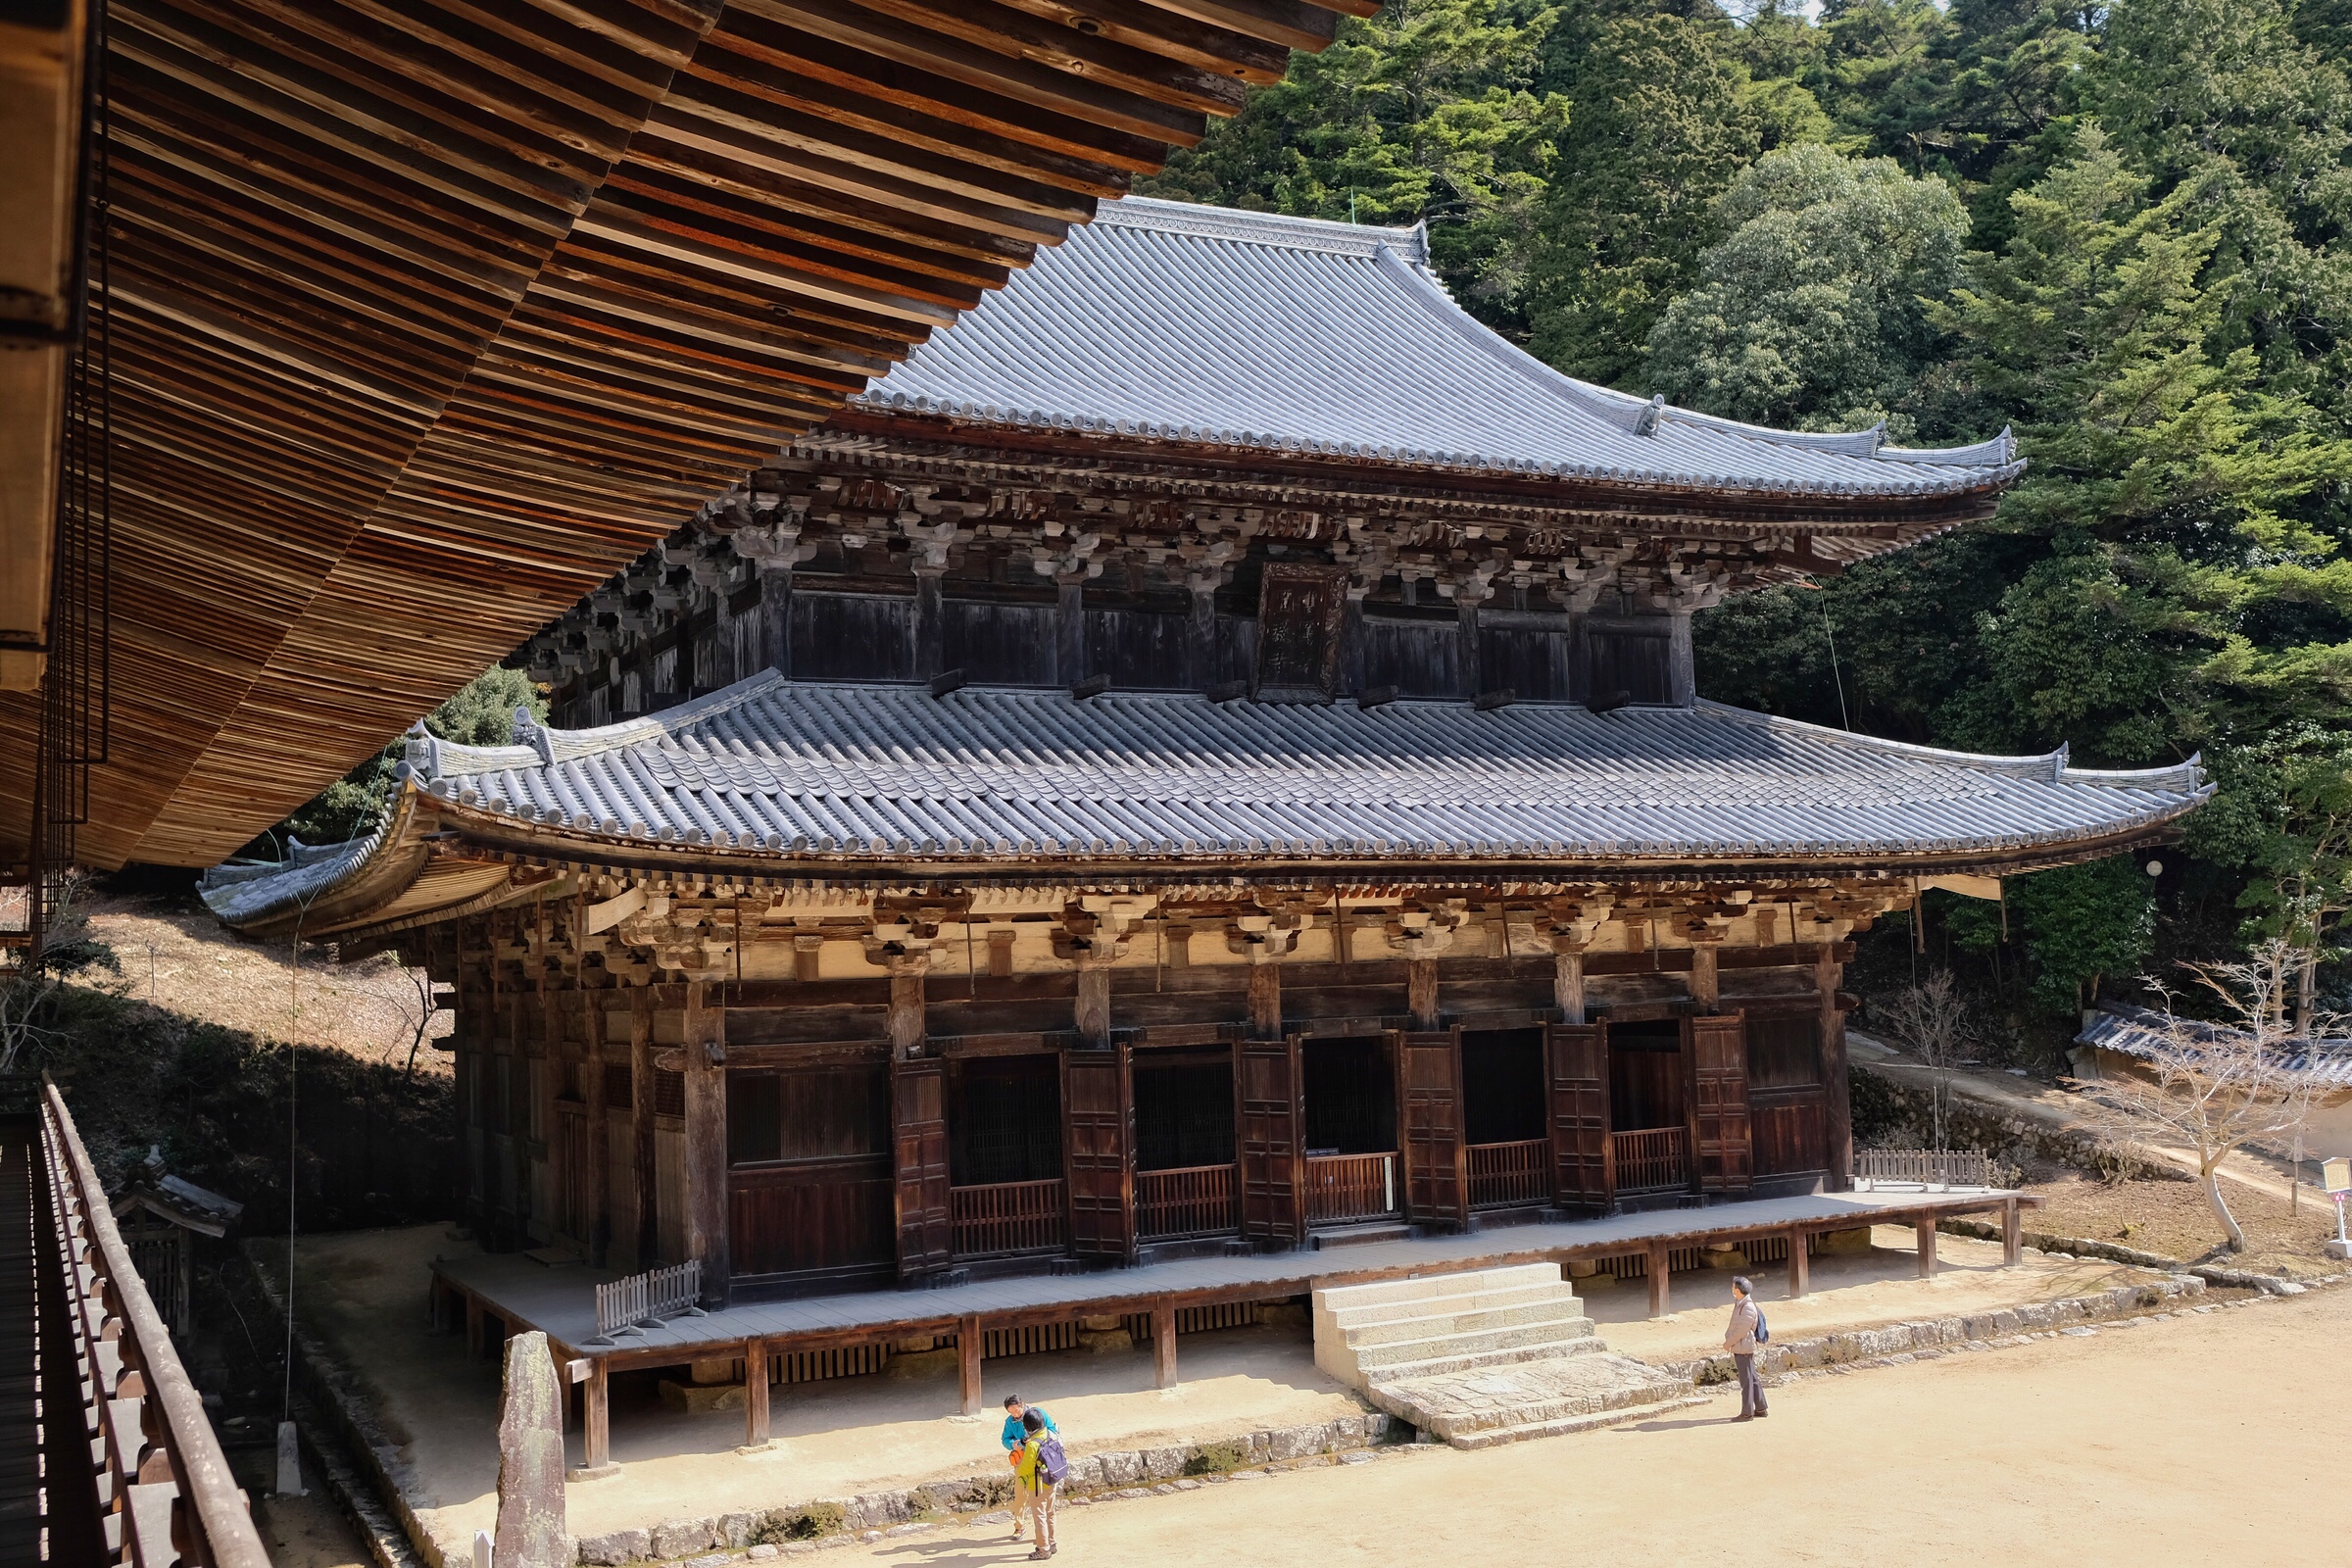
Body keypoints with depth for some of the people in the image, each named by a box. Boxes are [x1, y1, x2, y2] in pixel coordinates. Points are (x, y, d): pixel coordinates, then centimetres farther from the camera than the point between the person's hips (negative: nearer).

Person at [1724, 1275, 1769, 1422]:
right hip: (1739, 1348, 10)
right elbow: (1733, 1326, 16)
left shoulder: (1748, 1308, -19)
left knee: (1746, 1381, -2)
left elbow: (1742, 1330, -20)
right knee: (1752, 1379, 15)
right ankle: (1761, 1409, 24)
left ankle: (1747, 1413, 4)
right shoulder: (1739, 1304, 11)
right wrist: (1727, 1338, 4)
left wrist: (1728, 1343, -12)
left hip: (1743, 1348, -10)